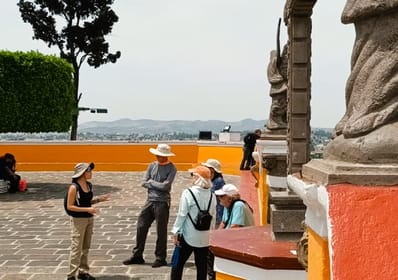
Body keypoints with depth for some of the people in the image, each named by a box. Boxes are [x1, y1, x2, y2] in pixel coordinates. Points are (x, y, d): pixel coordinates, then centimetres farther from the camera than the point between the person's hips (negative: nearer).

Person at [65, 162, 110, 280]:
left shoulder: (89, 185, 5)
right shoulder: (74, 187, -16)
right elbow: (69, 206, -16)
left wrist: (98, 200, 1)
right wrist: (87, 209, -22)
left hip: (89, 219, 7)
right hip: (78, 220, -7)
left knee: (85, 248, 13)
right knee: (76, 248, -2)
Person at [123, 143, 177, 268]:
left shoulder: (171, 168, -7)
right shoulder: (152, 165, 9)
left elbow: (165, 186, -17)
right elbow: (144, 183, 4)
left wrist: (151, 182, -5)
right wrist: (158, 185, -8)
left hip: (162, 202, -5)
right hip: (150, 200, 6)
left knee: (161, 231, 2)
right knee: (141, 227, 7)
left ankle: (160, 258, 14)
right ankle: (137, 255, 19)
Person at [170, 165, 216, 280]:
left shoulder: (188, 193, -14)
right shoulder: (212, 195, 0)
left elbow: (182, 215, -13)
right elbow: (213, 216, 5)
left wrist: (176, 232, -5)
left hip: (188, 236, -4)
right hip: (205, 237, 4)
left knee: (178, 262, 8)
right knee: (202, 265, 12)